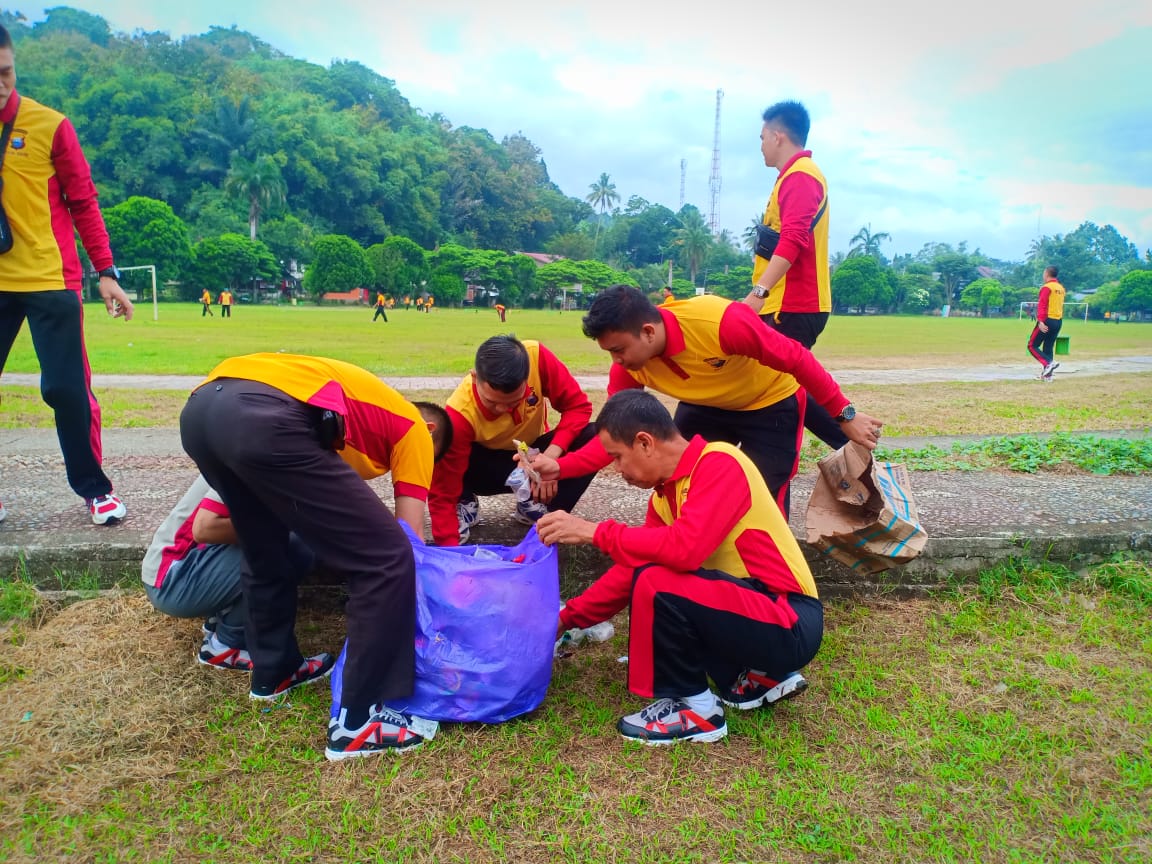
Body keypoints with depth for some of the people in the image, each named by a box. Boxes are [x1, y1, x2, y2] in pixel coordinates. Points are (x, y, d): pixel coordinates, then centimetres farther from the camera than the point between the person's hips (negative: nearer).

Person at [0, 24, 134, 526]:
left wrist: (106, 272, -6)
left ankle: (93, 488, 13)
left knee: (66, 389, -3)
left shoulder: (49, 125, -3)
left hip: (49, 280, -3)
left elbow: (83, 203, -1)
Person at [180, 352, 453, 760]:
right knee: (387, 559, 0)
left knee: (265, 555, 31)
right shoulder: (412, 427, 20)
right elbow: (409, 536, 17)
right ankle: (357, 721, 7)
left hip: (201, 408, 10)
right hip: (267, 418, -9)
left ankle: (273, 671, 46)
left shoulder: (371, 402, 38)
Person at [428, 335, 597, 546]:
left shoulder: (536, 357, -31)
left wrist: (553, 451, -36)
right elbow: (442, 493, -29)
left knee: (593, 437, -28)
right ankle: (465, 504, -2)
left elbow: (577, 404, -20)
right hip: (489, 462, -2)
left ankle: (535, 504, -9)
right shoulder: (460, 413, -34)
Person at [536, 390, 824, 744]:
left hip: (791, 625, -9)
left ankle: (695, 709, -2)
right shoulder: (665, 494, 8)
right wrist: (567, 618, 12)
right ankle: (759, 678, 13)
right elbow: (632, 570, 13)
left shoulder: (719, 463, -18)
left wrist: (595, 532, -21)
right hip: (755, 607, 9)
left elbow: (685, 549, -31)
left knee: (658, 585, -25)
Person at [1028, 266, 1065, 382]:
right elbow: (1060, 305, 19)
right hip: (1058, 321, 8)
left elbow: (1042, 305, -18)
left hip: (1047, 320, -8)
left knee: (1032, 345, -1)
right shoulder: (1061, 288, 15)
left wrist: (1040, 321, -24)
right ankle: (1047, 375, 10)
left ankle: (1049, 363, -18)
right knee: (1048, 348, 12)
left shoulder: (1046, 287, -10)